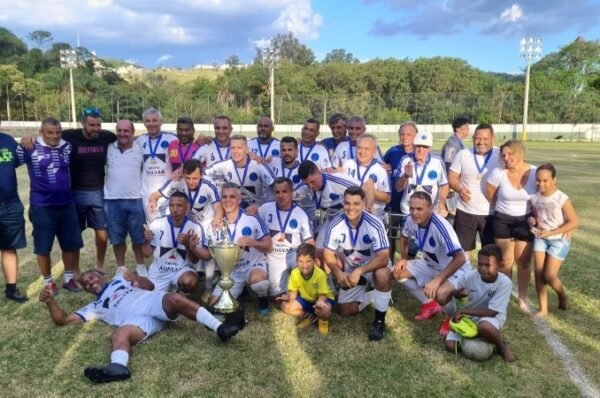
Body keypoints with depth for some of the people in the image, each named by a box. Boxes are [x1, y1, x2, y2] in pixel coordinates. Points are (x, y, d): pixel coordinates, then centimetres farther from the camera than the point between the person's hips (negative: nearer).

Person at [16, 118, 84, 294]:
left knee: (71, 244, 11)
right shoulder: (30, 148, -7)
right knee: (43, 247, 7)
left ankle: (69, 278, 28)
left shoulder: (67, 146, 3)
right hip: (42, 206, -3)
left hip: (67, 204, 3)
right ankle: (48, 282, 24)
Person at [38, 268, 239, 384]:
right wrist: (50, 300, 12)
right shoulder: (95, 307, 34)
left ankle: (219, 327, -41)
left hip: (153, 301, 0)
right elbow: (63, 320, 27)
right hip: (137, 319, 1)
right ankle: (118, 367, -64)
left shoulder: (119, 278, 35)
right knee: (118, 335, -33)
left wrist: (136, 278, 1)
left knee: (175, 299, -34)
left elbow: (150, 286, 22)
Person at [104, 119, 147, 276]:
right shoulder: (109, 149, 2)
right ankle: (121, 269, 24)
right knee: (117, 238, 10)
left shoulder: (140, 150, 1)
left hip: (135, 200, -1)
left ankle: (141, 267, 24)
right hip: (113, 200, 1)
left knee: (138, 237, 8)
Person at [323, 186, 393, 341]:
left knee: (383, 275, -38)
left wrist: (359, 271, -40)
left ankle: (379, 320, -16)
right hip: (350, 272, 4)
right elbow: (328, 254, -9)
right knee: (345, 310, -3)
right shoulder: (335, 226, -18)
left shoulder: (375, 225, -28)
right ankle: (374, 296, 24)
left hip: (374, 267, -3)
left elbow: (383, 258, -31)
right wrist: (338, 272, -28)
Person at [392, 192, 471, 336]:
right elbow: (405, 237, 12)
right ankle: (429, 305, 15)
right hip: (431, 264, 8)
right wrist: (404, 259, 4)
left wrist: (437, 280, -43)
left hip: (456, 268, -7)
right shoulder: (411, 220, -14)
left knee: (440, 294, -35)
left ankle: (453, 316, 3)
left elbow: (460, 258, -40)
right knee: (398, 272, -2)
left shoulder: (440, 226, -36)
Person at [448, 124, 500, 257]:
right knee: (462, 249, 12)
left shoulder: (501, 155, -4)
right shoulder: (463, 154, -1)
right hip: (465, 211, 1)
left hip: (491, 213, -1)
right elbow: (452, 177, 2)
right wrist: (460, 189, -18)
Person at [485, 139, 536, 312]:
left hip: (525, 221, 0)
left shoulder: (535, 173, -14)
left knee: (523, 261, 7)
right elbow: (489, 195, 0)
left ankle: (523, 298, 23)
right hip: (502, 220, 0)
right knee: (506, 260, 7)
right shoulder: (498, 173, -15)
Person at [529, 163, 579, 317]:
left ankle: (563, 296, 28)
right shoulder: (534, 198, -3)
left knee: (549, 275, -6)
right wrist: (532, 220, -10)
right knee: (539, 272, -2)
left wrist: (550, 232, -20)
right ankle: (543, 309, 10)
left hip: (559, 240, -4)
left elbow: (573, 222, -15)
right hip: (540, 238, 4)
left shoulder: (562, 199, -18)